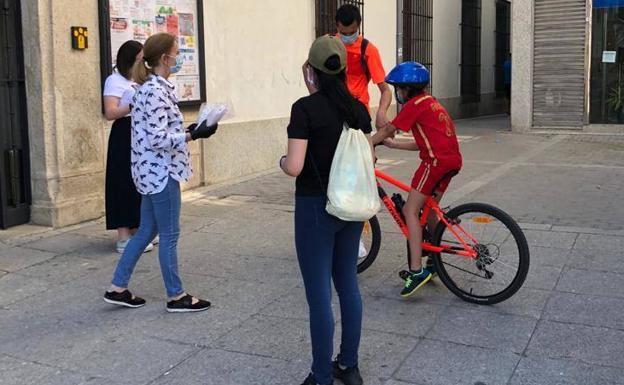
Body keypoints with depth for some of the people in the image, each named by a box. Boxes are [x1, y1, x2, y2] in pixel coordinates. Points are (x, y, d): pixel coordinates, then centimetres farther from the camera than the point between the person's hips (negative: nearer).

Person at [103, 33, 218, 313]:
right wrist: (193, 135, -20)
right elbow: (158, 138, -23)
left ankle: (118, 288, 23)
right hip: (161, 171, -10)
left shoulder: (149, 87, 13)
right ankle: (176, 296, 14)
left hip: (152, 171, 10)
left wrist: (187, 130, 11)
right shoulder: (157, 91, -19)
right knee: (169, 235, 1)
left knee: (147, 231, 16)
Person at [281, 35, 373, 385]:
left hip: (316, 206, -6)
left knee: (319, 294, 3)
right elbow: (368, 157, 11)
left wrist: (282, 160, 2)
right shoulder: (358, 107, 4)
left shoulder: (305, 108, -15)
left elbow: (294, 167, -19)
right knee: (348, 284, 17)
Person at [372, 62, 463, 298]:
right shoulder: (430, 102, 23)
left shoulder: (415, 104, -4)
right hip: (452, 160, 10)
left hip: (436, 161, -9)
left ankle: (417, 271, -15)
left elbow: (386, 131, 0)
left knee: (410, 211, -8)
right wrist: (394, 145, 26)